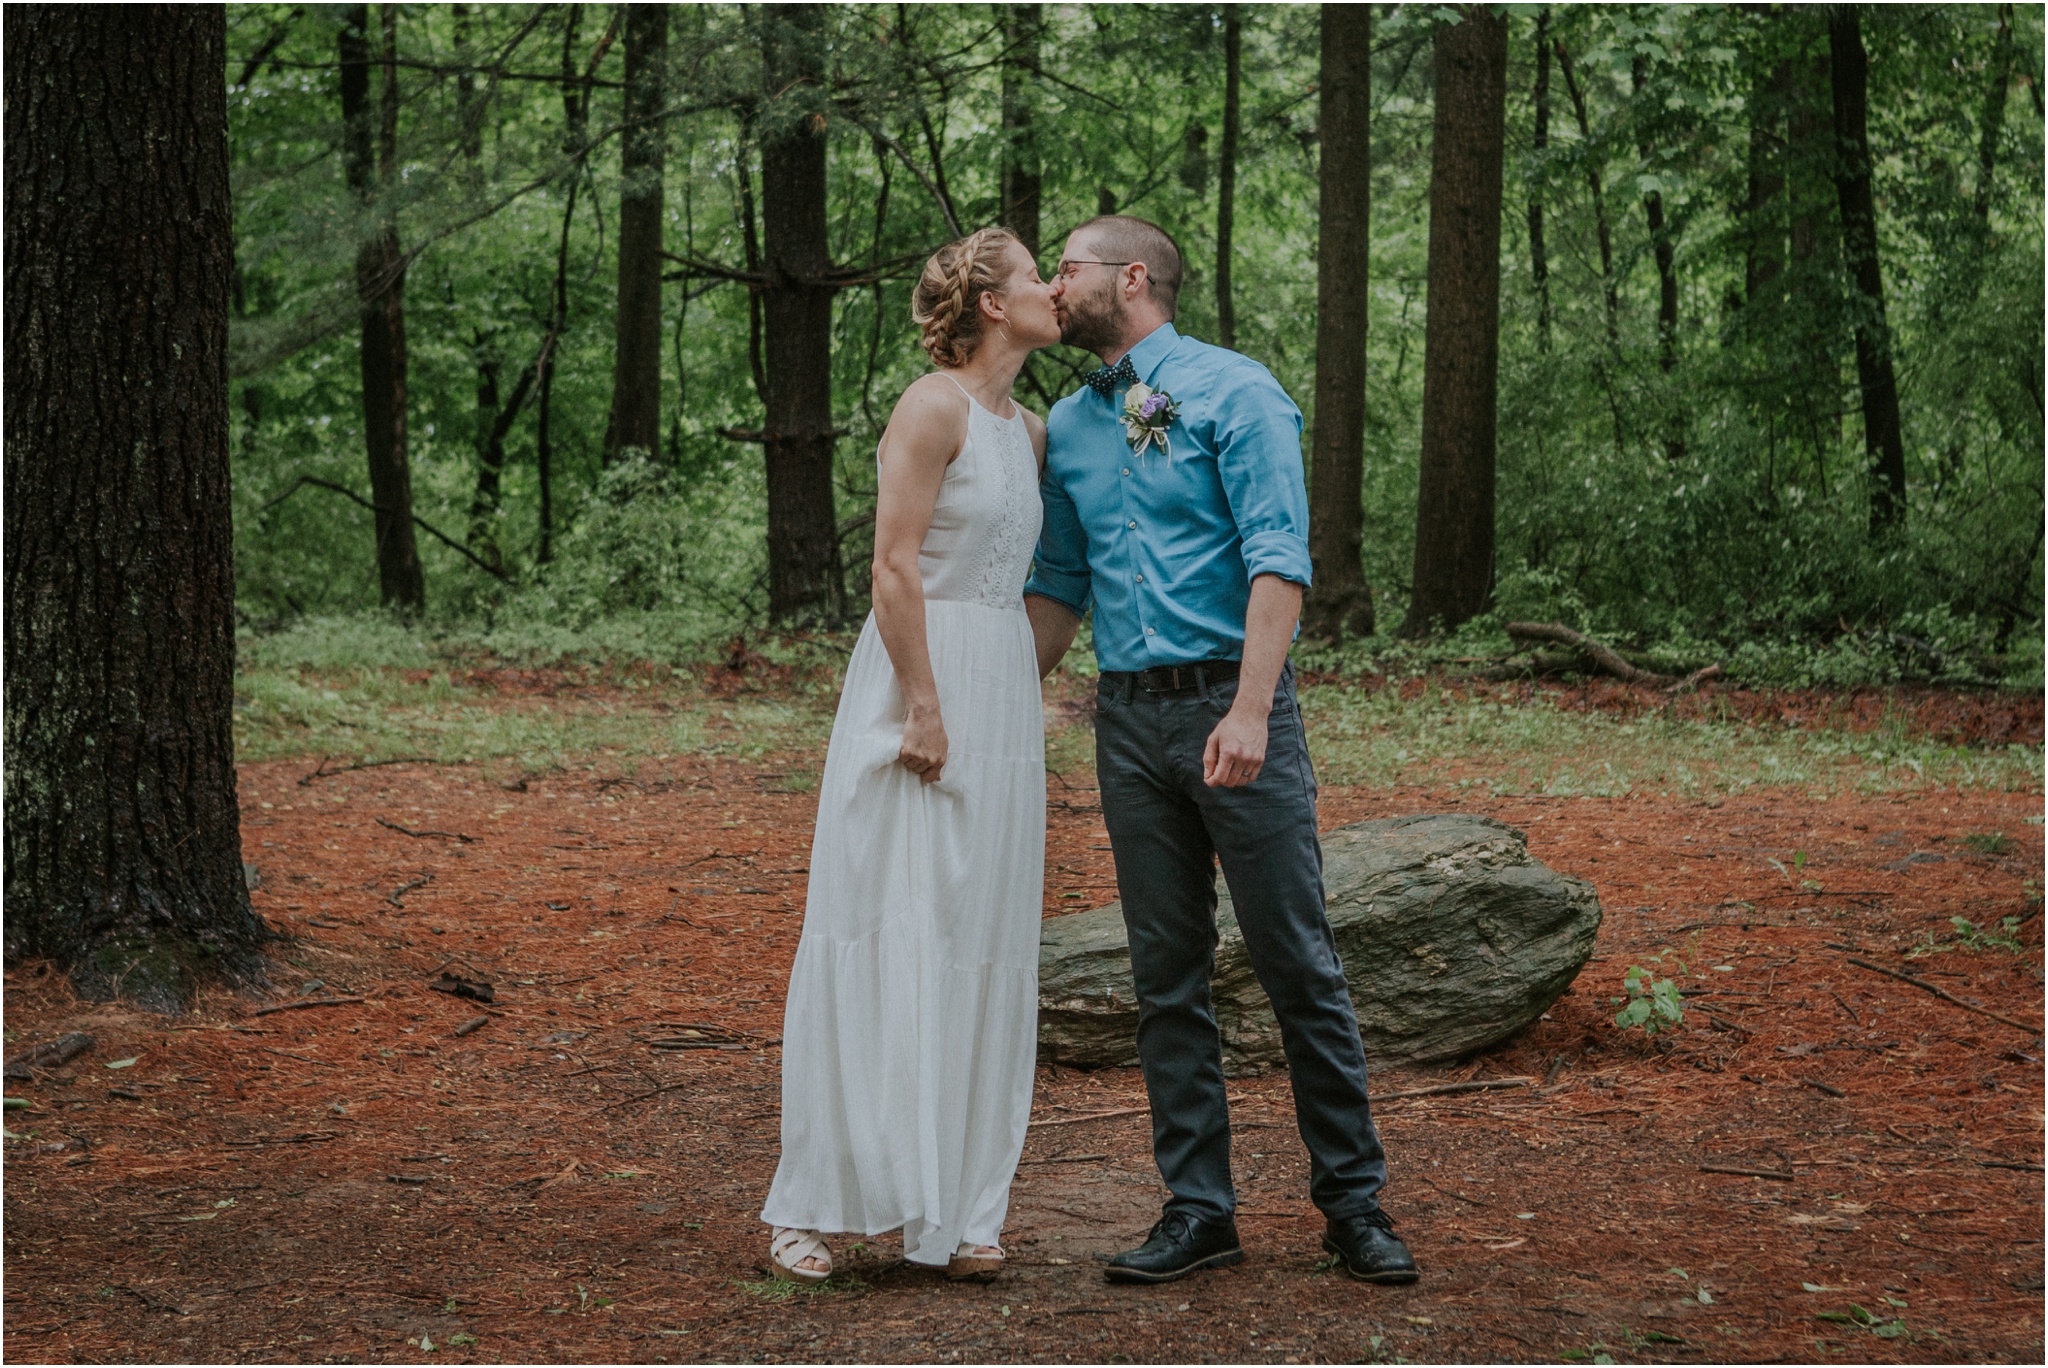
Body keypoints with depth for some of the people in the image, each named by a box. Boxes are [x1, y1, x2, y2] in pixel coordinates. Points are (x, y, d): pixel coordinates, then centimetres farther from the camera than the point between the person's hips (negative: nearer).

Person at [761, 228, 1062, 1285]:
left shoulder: (1030, 432, 16)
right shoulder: (933, 407, -9)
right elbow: (894, 566, -15)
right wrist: (924, 709, -19)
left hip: (1002, 695, 8)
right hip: (920, 683, -8)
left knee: (977, 947, 6)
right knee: (880, 933, -5)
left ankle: (950, 1207, 11)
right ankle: (810, 1201, 1)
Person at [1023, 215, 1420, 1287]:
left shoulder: (1234, 391, -5)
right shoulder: (1067, 425, 14)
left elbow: (1278, 558, -13)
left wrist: (1250, 710, -22)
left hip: (1231, 705, -6)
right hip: (1127, 718, 6)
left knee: (1298, 961, -2)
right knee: (1166, 975, 7)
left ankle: (1353, 1201, 7)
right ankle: (1197, 1210, 13)